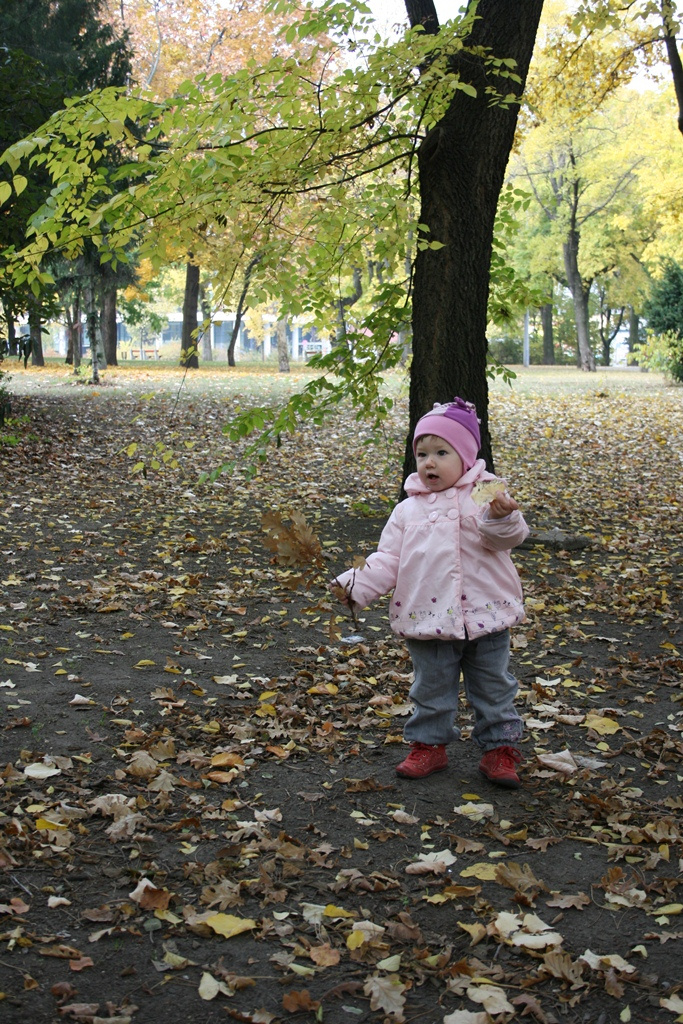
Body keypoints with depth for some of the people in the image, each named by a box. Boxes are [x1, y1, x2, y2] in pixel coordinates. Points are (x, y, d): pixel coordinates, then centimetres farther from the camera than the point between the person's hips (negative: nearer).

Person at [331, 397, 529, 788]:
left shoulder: (486, 496, -3)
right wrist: (358, 586, -9)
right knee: (431, 690, 15)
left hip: (486, 616, -2)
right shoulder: (409, 509, 7)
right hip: (428, 620, 2)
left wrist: (501, 518, -39)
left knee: (494, 688, 10)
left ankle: (500, 748, 25)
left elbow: (510, 535, -17)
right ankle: (429, 745, 31)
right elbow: (388, 558, 4)